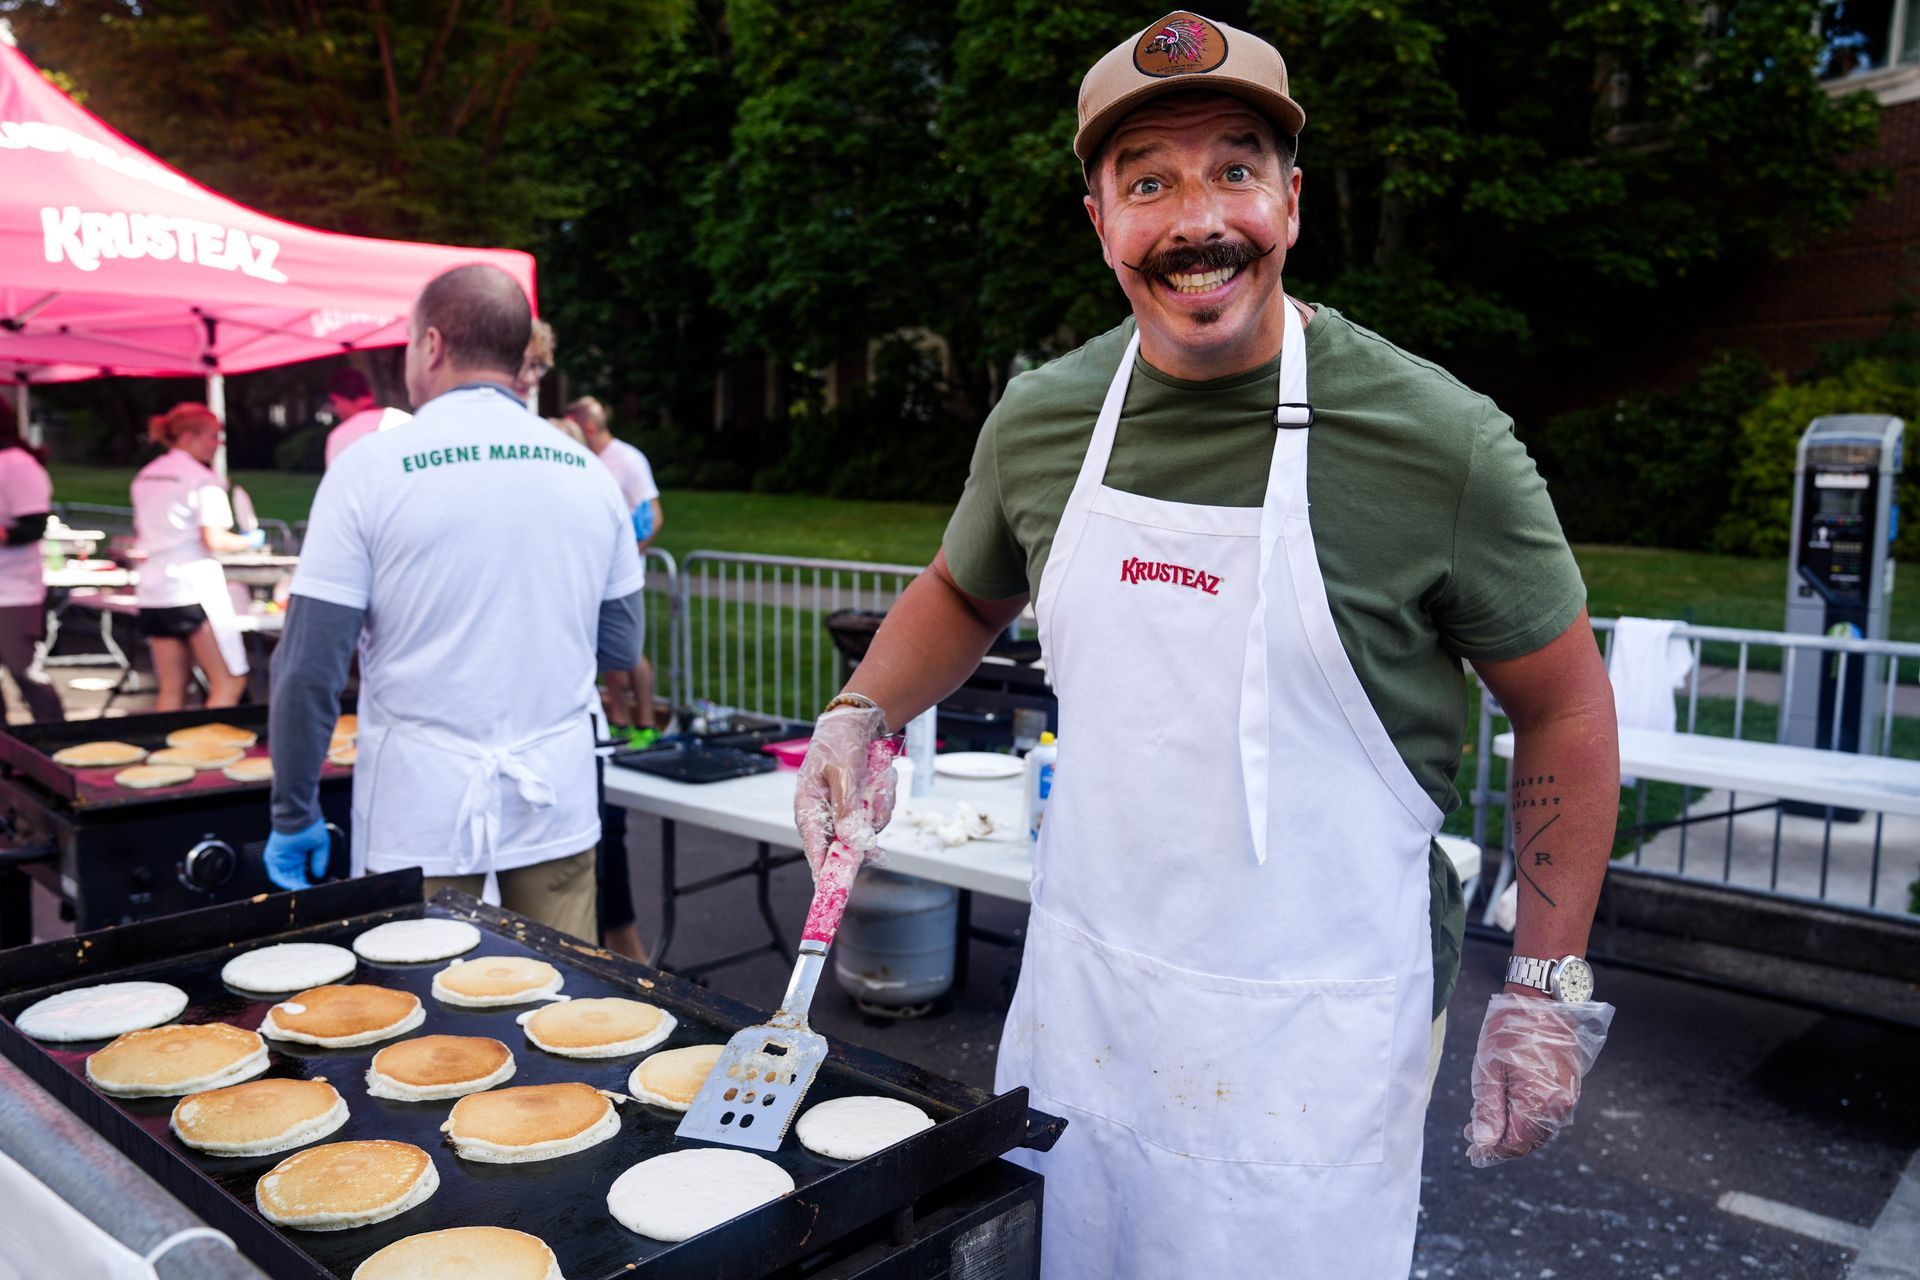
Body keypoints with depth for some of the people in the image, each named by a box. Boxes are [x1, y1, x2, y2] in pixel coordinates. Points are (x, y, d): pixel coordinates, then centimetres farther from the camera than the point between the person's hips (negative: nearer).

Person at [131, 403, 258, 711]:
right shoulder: (203, 479, -9)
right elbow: (214, 540, -16)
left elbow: (139, 538, 22)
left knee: (171, 688, 10)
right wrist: (250, 542, 0)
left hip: (153, 591, 8)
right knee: (230, 682, -1)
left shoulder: (145, 476, 15)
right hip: (195, 590, -8)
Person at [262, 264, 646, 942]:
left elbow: (309, 667, -8)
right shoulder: (588, 473, 3)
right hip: (558, 810, 3)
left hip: (421, 817, -3)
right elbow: (622, 648, 9)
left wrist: (294, 815, 2)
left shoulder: (370, 467, -7)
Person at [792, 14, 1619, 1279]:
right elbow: (963, 593, 16)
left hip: (1315, 1033, -4)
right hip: (1079, 994, 5)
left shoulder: (1438, 439, -15)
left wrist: (1550, 987, -5)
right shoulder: (1039, 419, -3)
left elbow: (1564, 710, -4)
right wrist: (862, 715, -1)